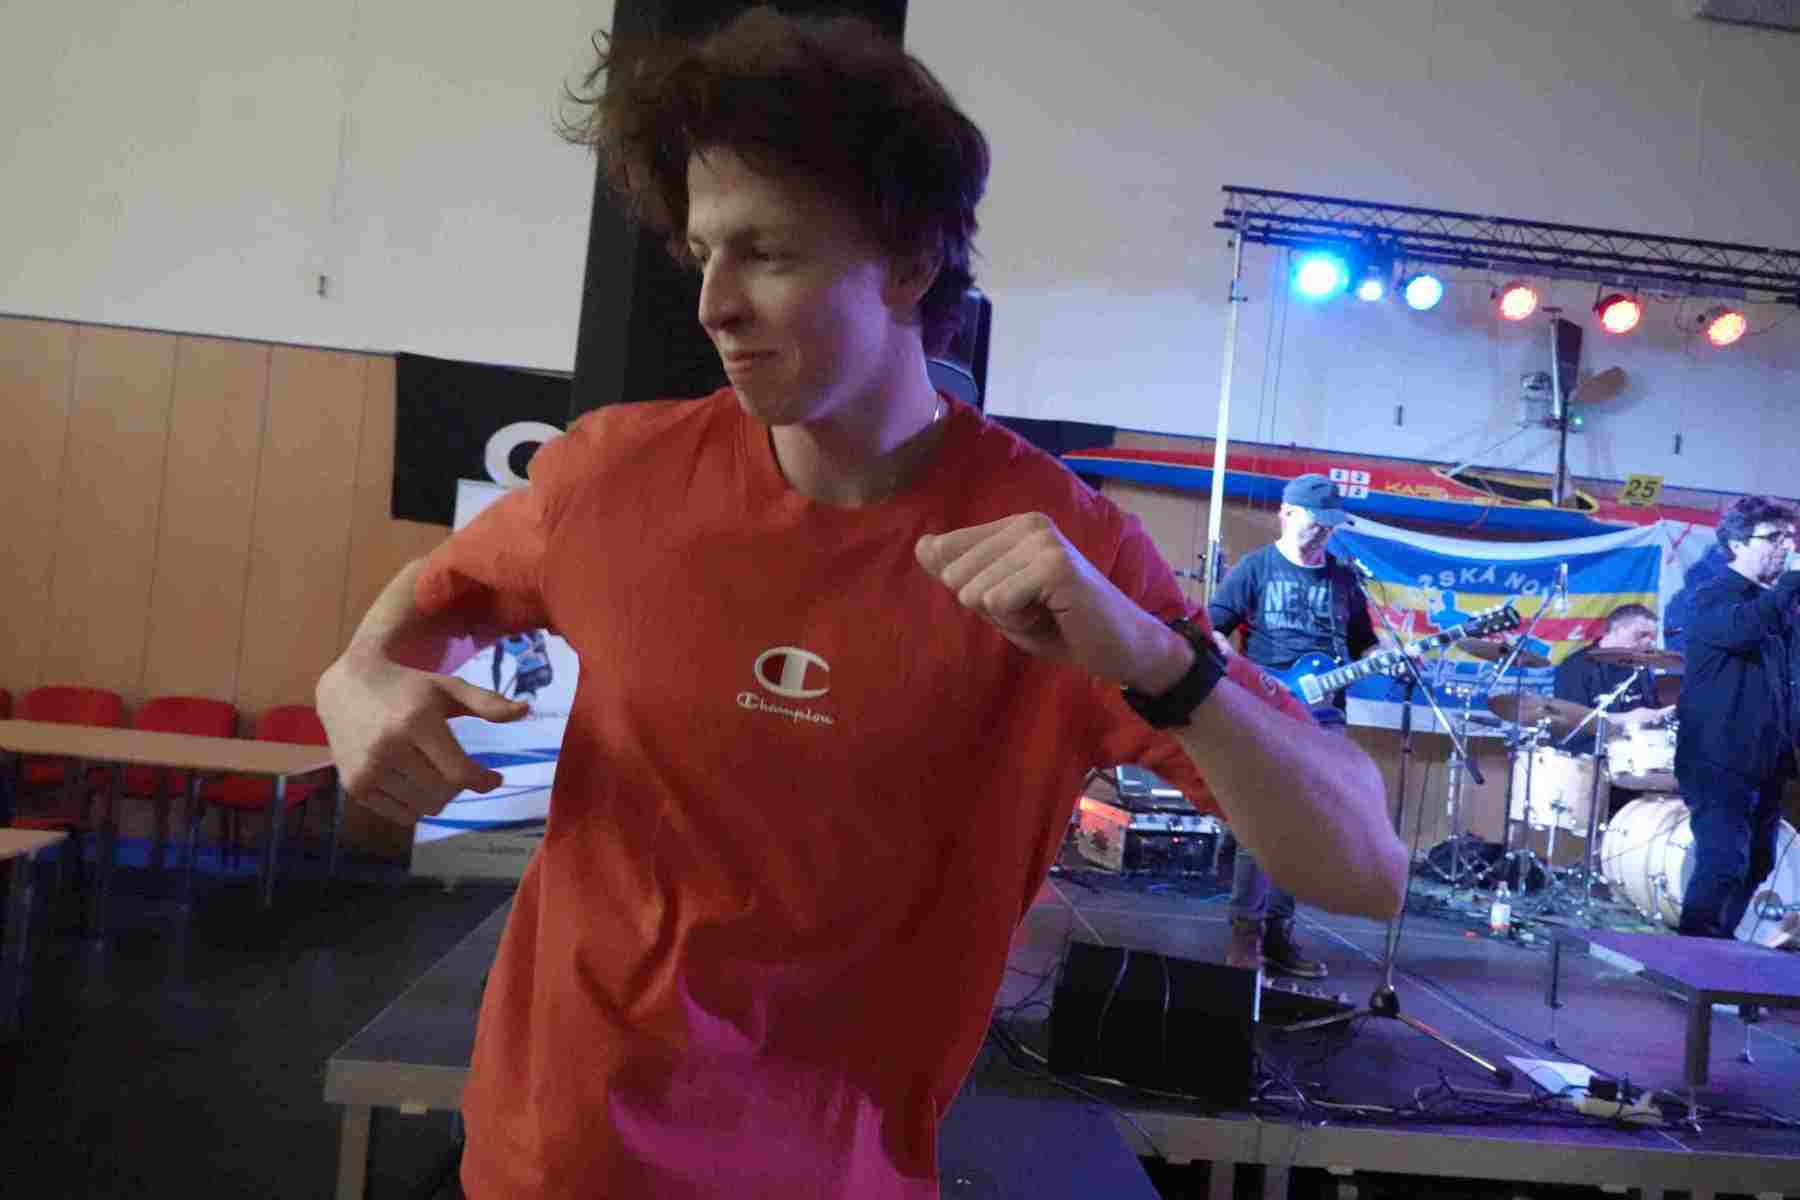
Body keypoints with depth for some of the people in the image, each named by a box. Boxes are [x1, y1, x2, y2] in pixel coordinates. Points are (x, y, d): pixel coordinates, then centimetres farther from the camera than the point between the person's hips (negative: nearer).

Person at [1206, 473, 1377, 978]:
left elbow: (1361, 644, 19)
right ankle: (1247, 928, -1)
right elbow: (1212, 628, -4)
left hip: (1324, 717, 5)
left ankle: (1278, 929, 14)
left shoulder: (1343, 577, 15)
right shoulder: (1255, 567, 1)